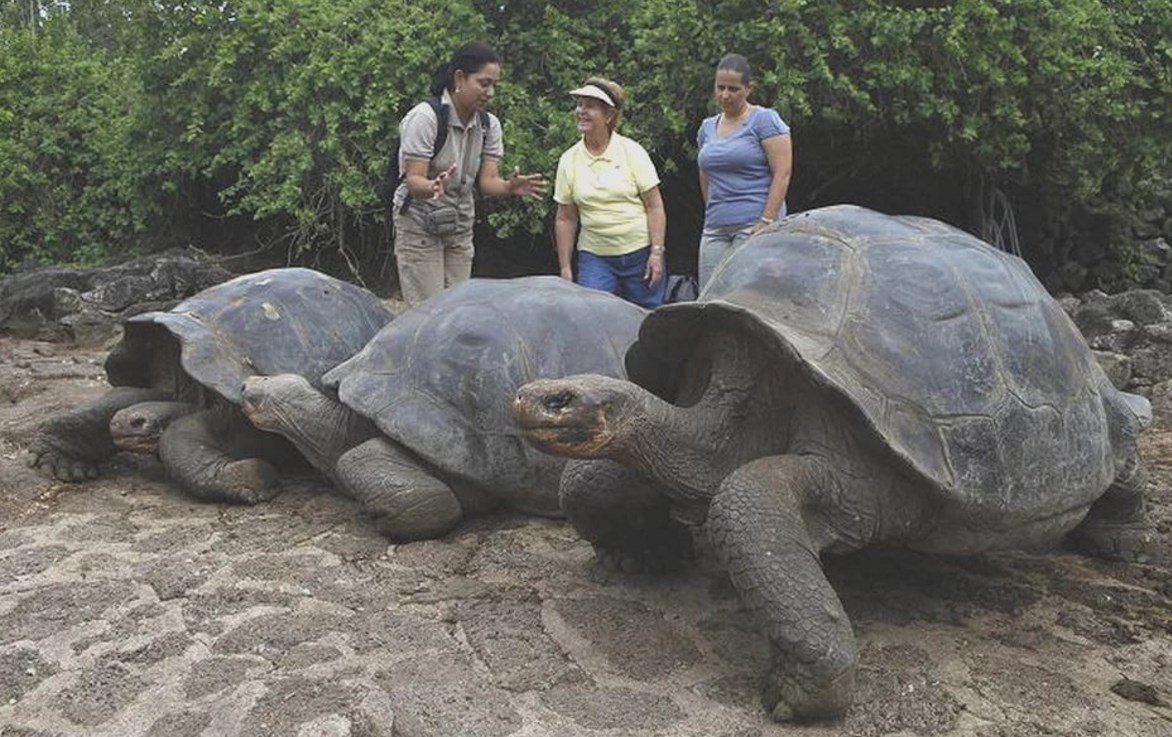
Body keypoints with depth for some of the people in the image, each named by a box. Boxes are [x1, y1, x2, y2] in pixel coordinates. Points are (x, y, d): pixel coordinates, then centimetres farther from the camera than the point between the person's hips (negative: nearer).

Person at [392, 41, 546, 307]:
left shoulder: (489, 124, 0)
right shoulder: (425, 117, -18)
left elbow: (487, 180, -5)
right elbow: (413, 180, -22)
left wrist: (510, 186, -27)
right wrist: (433, 188, -45)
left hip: (461, 228, 6)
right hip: (420, 227, -6)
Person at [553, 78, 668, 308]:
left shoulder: (631, 151, -2)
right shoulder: (569, 160, 4)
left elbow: (655, 207, -4)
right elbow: (565, 219, 6)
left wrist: (657, 252, -11)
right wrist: (565, 267, 3)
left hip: (641, 254, -1)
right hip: (595, 257, 2)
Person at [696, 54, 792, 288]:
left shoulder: (765, 120, -1)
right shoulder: (707, 127, 17)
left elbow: (782, 174, -8)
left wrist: (766, 222, -16)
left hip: (754, 224, -6)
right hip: (715, 228, 6)